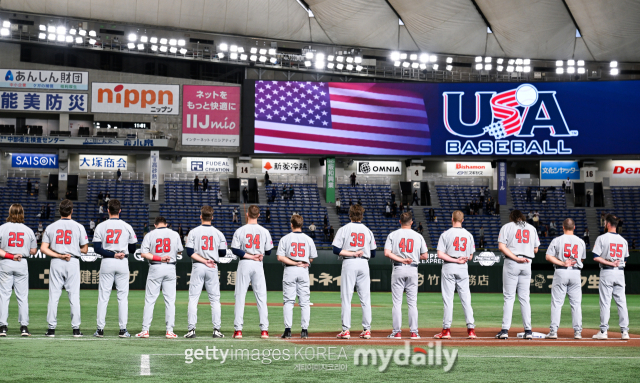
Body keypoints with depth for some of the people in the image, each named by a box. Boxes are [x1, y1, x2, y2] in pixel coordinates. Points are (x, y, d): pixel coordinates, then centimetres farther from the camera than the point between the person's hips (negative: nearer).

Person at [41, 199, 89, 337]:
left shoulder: (50, 227, 4)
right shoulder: (78, 227, 0)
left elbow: (43, 248, -2)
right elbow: (84, 249, 2)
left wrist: (58, 255, -6)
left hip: (56, 263, 1)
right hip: (73, 263, -1)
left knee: (53, 296, 4)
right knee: (74, 296, 2)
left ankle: (51, 328, 2)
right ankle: (76, 329, 1)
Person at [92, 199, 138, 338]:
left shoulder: (101, 226, -1)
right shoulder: (127, 227, 1)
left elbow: (97, 248, -9)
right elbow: (133, 249, 5)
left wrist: (111, 254, -10)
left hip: (106, 263, 0)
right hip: (123, 264, 0)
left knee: (103, 296, 3)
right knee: (123, 296, 4)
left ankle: (100, 329, 2)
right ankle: (123, 329, 1)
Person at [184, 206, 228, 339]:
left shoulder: (193, 232, -2)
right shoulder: (218, 233, 2)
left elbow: (190, 252, -9)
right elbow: (223, 253, 4)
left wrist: (204, 261, -8)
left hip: (197, 267, -1)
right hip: (213, 268, 1)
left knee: (193, 299, 1)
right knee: (215, 299, 6)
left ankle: (191, 329, -5)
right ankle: (216, 330, 2)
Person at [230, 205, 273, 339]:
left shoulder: (240, 231, -4)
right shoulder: (264, 231, 1)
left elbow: (235, 250, -10)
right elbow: (269, 252, 3)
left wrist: (249, 256, -9)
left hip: (244, 264, -1)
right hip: (258, 266, 1)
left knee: (240, 296, 2)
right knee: (261, 297, 5)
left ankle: (238, 329, -2)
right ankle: (264, 329, 1)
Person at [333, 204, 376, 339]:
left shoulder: (344, 229, 0)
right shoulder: (368, 231, 8)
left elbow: (336, 250, -9)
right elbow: (373, 253, 9)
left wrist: (352, 253, -7)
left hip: (349, 264, -3)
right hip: (364, 264, 3)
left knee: (346, 298, -1)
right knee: (365, 298, 5)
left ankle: (345, 330, -5)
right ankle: (367, 330, 4)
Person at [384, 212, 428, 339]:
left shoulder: (393, 235, 2)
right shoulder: (418, 236, 5)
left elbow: (387, 253, -10)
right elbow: (425, 256, 5)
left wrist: (401, 260, -10)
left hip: (398, 269, -1)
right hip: (413, 269, 1)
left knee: (397, 301, 1)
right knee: (412, 302, 5)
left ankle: (397, 331, -2)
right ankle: (413, 332, 3)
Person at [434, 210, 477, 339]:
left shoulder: (446, 234, -4)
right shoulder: (469, 235, 7)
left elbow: (440, 254, -12)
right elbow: (470, 256, 10)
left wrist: (455, 260, -10)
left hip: (449, 267, -3)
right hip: (463, 268, 3)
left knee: (448, 299, -2)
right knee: (466, 299, 4)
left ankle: (446, 329, -3)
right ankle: (471, 329, 0)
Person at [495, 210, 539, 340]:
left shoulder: (507, 227, 4)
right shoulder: (531, 228, 14)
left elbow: (501, 246, -9)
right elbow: (535, 249, 13)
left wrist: (515, 257, -12)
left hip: (511, 263, -3)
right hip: (527, 264, 3)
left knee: (509, 297, -3)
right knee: (524, 298, 7)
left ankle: (505, 330, -9)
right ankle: (528, 330, 4)